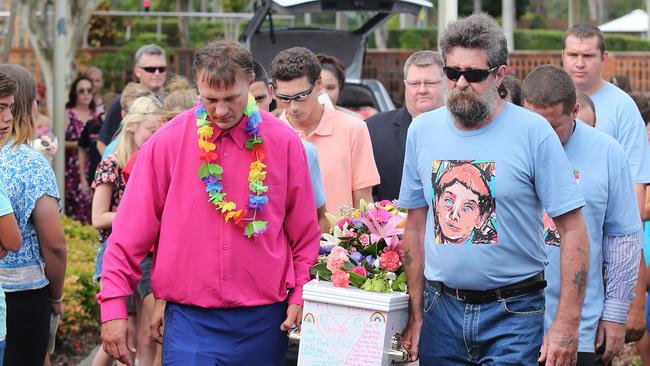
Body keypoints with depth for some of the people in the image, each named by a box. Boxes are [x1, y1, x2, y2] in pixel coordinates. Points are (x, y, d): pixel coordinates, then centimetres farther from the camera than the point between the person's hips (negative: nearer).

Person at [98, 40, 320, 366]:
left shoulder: (284, 143, 1)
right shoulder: (167, 143, -3)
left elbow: (304, 233, 8)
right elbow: (129, 235, -1)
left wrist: (301, 296, 0)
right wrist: (113, 308, -4)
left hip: (263, 322, 2)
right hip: (189, 319, -1)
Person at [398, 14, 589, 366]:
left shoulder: (533, 131, -9)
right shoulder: (422, 130, 4)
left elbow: (573, 229, -10)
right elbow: (416, 225, 9)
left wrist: (567, 324, -14)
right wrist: (415, 313, 6)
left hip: (512, 312, -3)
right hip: (441, 308, 4)